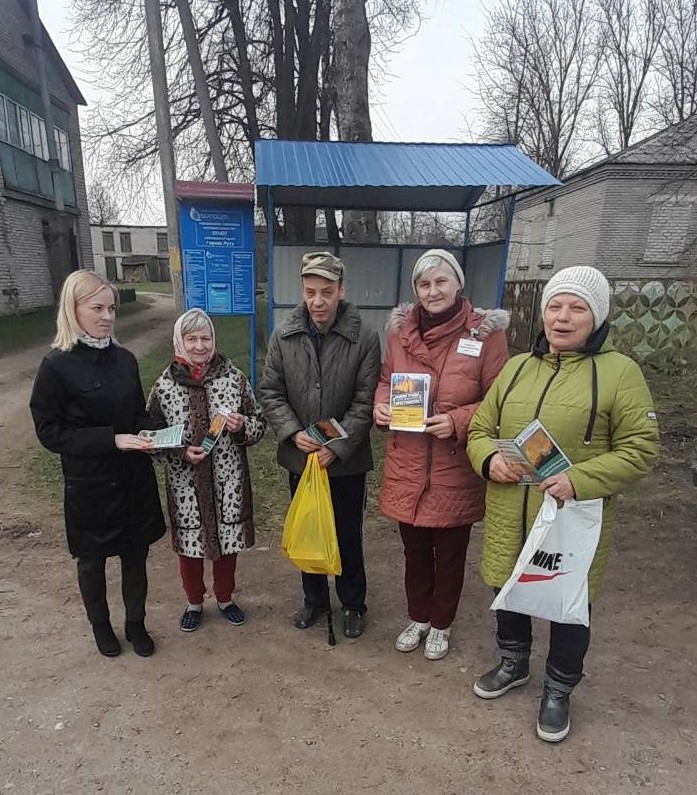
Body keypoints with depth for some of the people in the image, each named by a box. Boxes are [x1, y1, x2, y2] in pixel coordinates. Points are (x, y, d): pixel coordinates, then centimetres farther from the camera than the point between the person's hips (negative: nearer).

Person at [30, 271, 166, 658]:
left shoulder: (125, 358, 0)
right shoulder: (57, 366, -13)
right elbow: (50, 432, -12)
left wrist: (154, 432, -12)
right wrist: (112, 439, -23)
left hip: (134, 478, 4)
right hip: (89, 484, -3)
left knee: (135, 554, 15)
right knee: (92, 560, 18)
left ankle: (136, 623, 38)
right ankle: (101, 626, 43)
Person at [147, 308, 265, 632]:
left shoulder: (233, 377, -6)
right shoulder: (163, 386, -7)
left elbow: (259, 423, 2)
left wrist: (242, 425, -19)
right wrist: (181, 452, -16)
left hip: (228, 481, 1)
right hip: (186, 483, 0)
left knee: (227, 540, 17)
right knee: (189, 544, 15)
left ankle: (225, 598, 43)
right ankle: (194, 602, 42)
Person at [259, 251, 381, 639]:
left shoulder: (365, 337, -12)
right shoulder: (284, 337, -3)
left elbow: (365, 401, -12)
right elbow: (271, 393, 0)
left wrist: (337, 447, -18)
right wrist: (293, 433, -14)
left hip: (347, 460, -3)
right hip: (299, 458, 3)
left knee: (349, 537, 13)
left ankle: (353, 605, 37)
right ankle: (315, 599, 43)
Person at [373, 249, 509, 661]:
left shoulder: (486, 333, -11)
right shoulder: (400, 329, 0)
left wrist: (458, 421, -21)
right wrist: (381, 406, -7)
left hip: (456, 469, -3)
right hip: (407, 465, 3)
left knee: (450, 554, 18)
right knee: (415, 550, 21)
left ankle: (441, 625, 43)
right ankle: (418, 618, 46)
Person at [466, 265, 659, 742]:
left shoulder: (619, 371, -8)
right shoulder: (517, 367, 6)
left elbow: (641, 448, -9)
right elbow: (481, 427, 11)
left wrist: (579, 480, -23)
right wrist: (489, 459, -11)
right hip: (509, 515, 5)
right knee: (508, 592, 21)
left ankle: (558, 691, 41)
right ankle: (514, 664, 49)